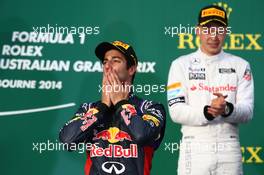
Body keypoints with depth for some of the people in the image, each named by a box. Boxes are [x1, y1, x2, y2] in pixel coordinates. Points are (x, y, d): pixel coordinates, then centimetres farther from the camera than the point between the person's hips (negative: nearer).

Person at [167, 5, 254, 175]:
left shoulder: (240, 65, 9)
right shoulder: (181, 64, 5)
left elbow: (247, 111, 0)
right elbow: (176, 111, -5)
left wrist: (227, 109, -22)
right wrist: (207, 112, -22)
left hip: (230, 150, 2)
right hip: (194, 151, -1)